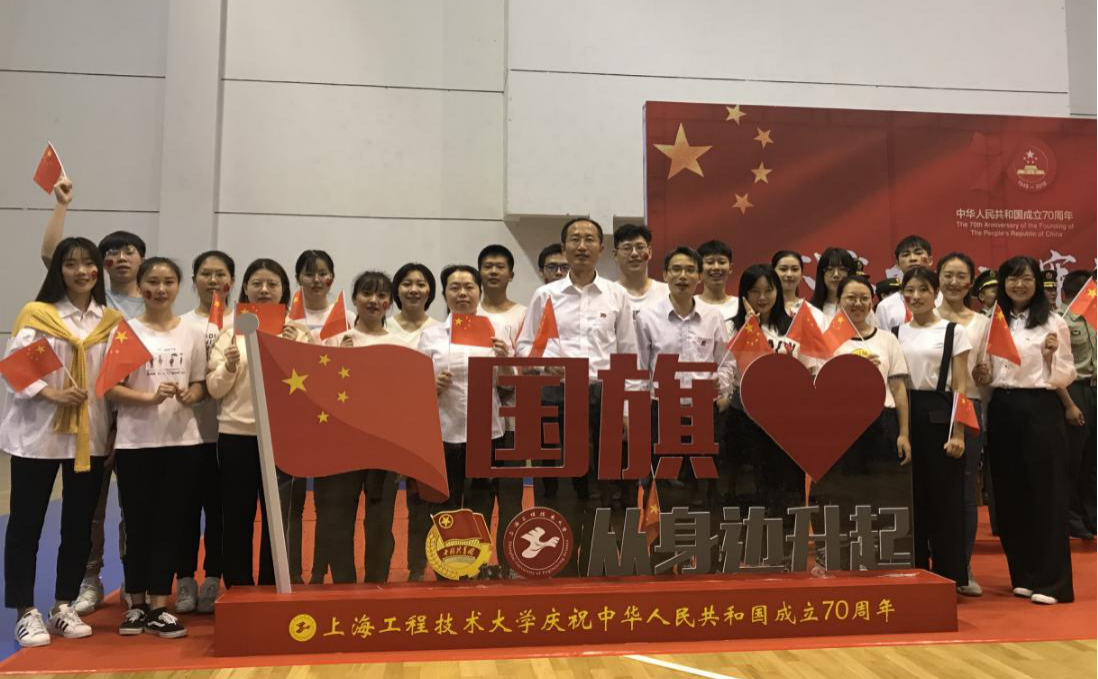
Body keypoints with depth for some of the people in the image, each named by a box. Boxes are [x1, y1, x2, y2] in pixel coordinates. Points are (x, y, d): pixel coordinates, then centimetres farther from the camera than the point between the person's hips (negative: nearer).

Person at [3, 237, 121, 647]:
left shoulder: (113, 321, 4)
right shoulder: (36, 314, -2)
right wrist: (53, 394, -21)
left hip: (91, 437, 3)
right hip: (37, 435, -3)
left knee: (79, 525, 10)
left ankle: (63, 607, 23)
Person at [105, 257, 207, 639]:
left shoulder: (192, 334, 5)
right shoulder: (126, 331, 0)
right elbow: (111, 389, -4)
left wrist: (190, 396, -13)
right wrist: (150, 397, -20)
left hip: (182, 441, 2)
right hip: (135, 443, -1)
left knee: (170, 522, 6)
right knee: (138, 523, 6)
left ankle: (158, 607, 14)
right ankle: (137, 604, 21)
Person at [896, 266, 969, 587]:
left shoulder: (953, 332, 0)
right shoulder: (896, 333, 10)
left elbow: (960, 387, -3)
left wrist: (957, 433, -10)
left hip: (938, 415, -3)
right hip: (905, 415, 4)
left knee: (944, 498, 1)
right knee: (911, 497, 9)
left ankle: (947, 576, 13)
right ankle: (914, 572, 21)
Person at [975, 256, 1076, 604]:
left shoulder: (1054, 323, -1)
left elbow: (1066, 377, -2)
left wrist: (1051, 357, -20)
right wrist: (983, 377, -4)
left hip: (1040, 410, -4)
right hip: (1002, 411, 4)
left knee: (1046, 493, -2)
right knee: (1010, 494, 8)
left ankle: (1051, 581, 5)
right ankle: (1024, 575, 20)